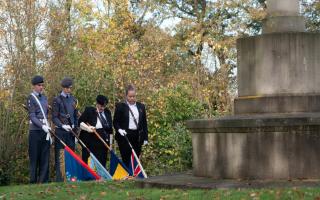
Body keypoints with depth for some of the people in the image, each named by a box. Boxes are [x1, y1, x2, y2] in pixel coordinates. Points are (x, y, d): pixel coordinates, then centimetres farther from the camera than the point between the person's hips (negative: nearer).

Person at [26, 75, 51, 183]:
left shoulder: (44, 98, 15)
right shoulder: (31, 98, -5)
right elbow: (32, 116, -13)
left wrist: (48, 128, 16)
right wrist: (42, 126, -24)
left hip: (45, 131, 6)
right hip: (35, 131, -6)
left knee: (45, 156, 6)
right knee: (35, 157, -1)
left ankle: (43, 180, 10)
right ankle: (33, 181, 5)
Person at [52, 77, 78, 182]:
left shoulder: (73, 100, 15)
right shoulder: (57, 100, -2)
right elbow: (54, 117, -6)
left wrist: (75, 127, 11)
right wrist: (63, 125, -20)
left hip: (71, 131, 6)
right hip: (61, 132, -6)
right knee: (60, 155, -8)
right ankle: (60, 178, -7)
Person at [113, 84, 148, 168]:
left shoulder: (141, 107, 12)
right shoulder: (120, 106, 1)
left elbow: (144, 123, 14)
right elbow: (115, 122, 2)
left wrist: (145, 137, 10)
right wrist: (119, 129, -18)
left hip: (137, 137, 3)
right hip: (124, 136, -3)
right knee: (126, 160, -6)